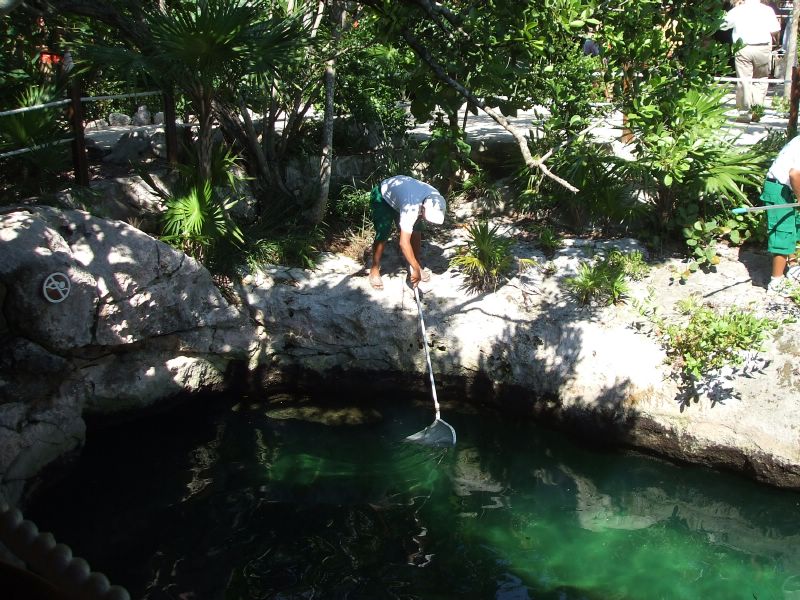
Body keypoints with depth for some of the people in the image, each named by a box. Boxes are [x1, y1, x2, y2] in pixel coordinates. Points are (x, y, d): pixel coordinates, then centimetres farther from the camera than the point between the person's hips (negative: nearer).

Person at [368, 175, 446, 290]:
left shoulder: (435, 197, -24)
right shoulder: (411, 207, -45)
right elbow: (404, 243, -46)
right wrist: (416, 269, -45)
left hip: (400, 190, 6)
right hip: (382, 196, -6)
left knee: (416, 231, -2)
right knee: (382, 235, -15)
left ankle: (413, 267, 13)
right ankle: (374, 270, 2)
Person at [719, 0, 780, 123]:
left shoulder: (737, 11, 3)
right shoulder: (767, 10, 3)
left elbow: (723, 25, 11)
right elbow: (775, 31, 1)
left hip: (743, 49, 0)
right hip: (763, 48, 1)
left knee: (744, 80, 1)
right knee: (760, 80, 13)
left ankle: (745, 113, -1)